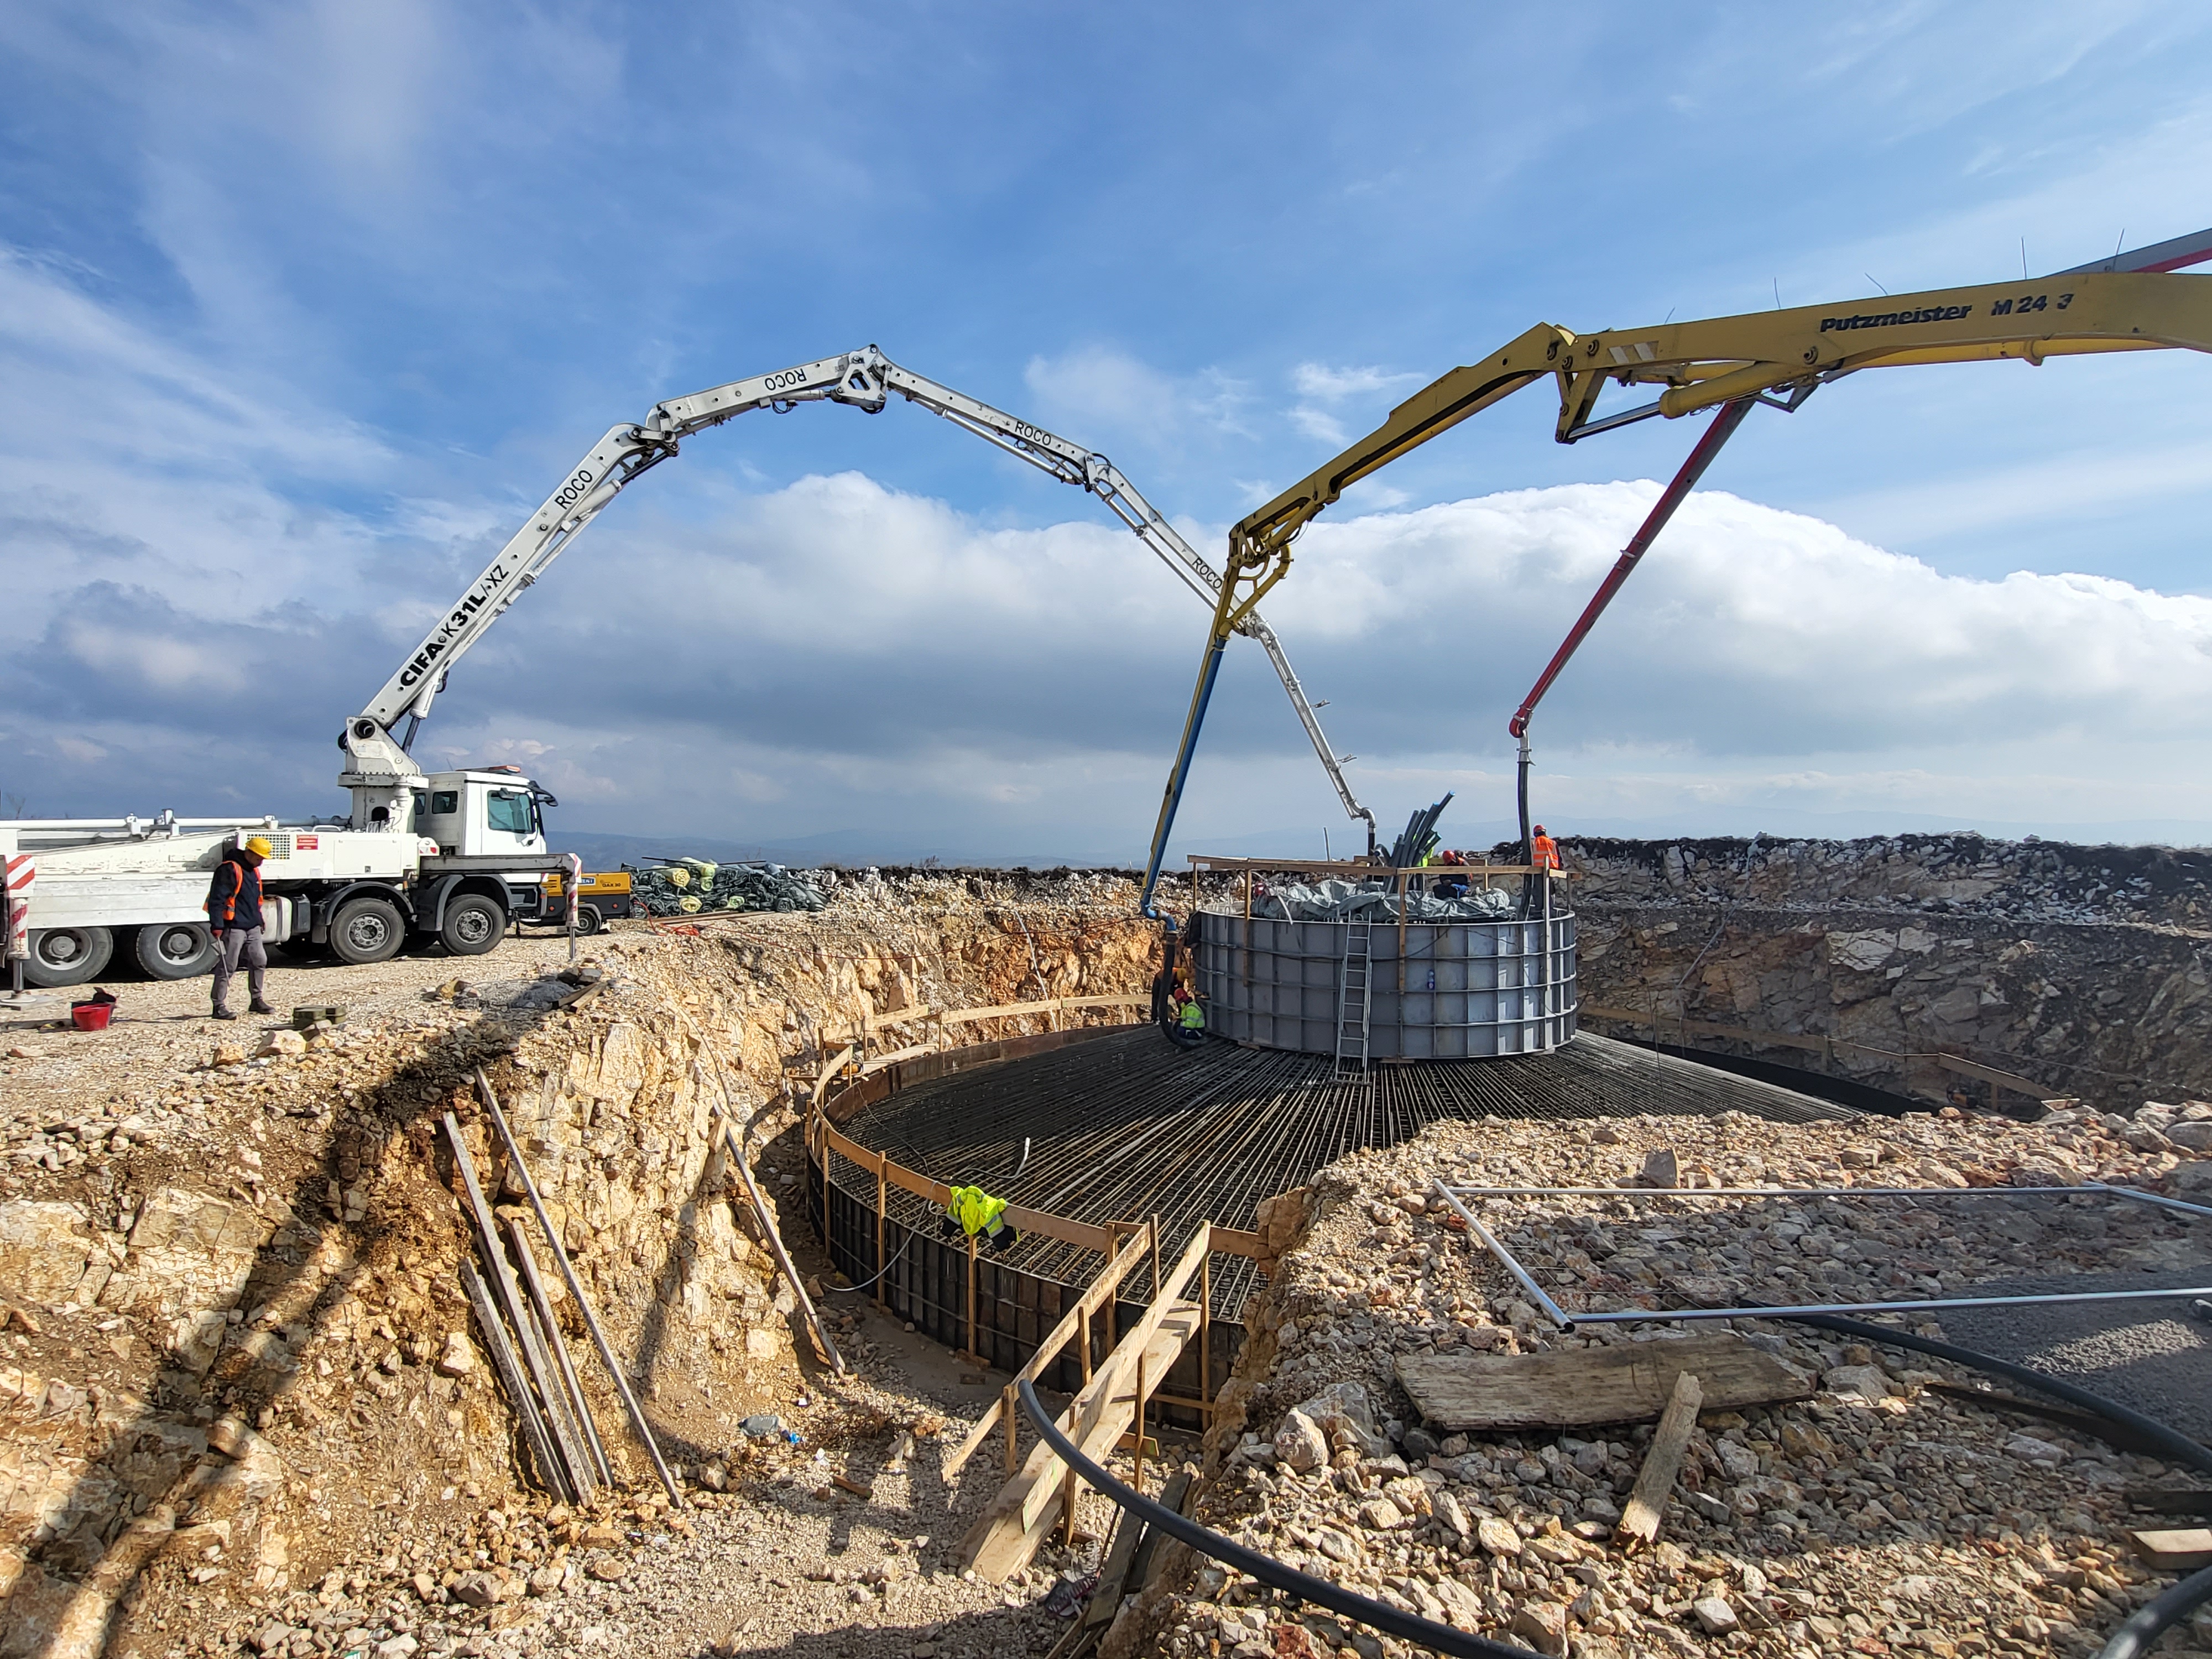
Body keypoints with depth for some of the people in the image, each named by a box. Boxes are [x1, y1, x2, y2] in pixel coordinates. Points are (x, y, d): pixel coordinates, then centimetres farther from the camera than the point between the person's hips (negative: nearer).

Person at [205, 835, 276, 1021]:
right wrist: (217, 925, -23)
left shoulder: (254, 871, 16)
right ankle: (220, 1006, 2)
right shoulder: (229, 870, -14)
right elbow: (216, 899, -19)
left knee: (260, 962, 10)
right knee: (227, 967, -4)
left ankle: (257, 1001, 21)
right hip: (233, 928, -9)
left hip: (252, 928, 9)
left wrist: (260, 921, 28)